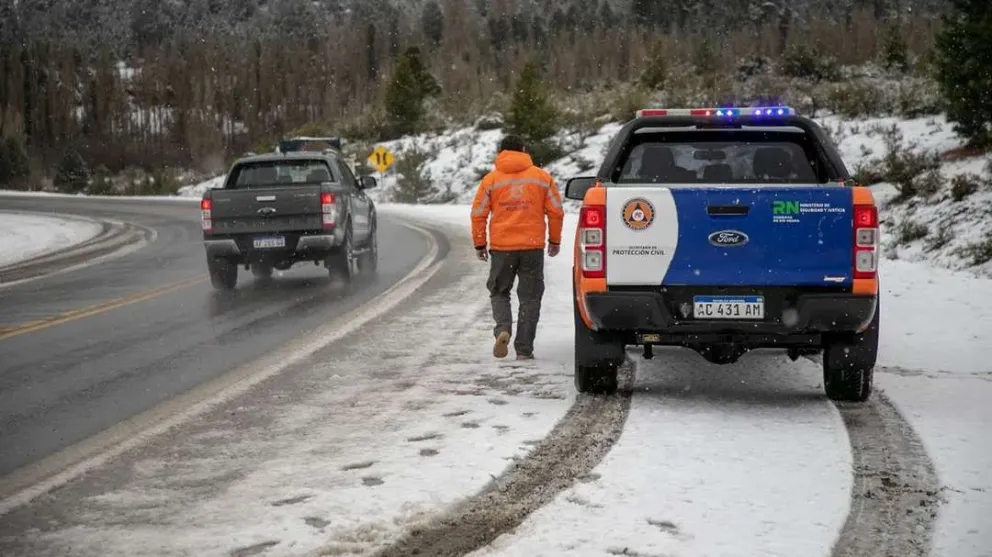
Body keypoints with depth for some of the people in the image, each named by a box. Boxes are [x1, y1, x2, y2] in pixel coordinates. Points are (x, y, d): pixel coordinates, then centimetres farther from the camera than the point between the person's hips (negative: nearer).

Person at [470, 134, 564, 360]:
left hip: (501, 248, 0)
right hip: (533, 247, 0)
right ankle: (524, 349, 5)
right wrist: (555, 240, 17)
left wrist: (480, 244, 11)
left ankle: (503, 329, -10)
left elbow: (478, 214, 1)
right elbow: (556, 211, 5)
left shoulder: (491, 179, 1)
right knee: (530, 297, 8)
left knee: (499, 292, 16)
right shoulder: (542, 177, 3)